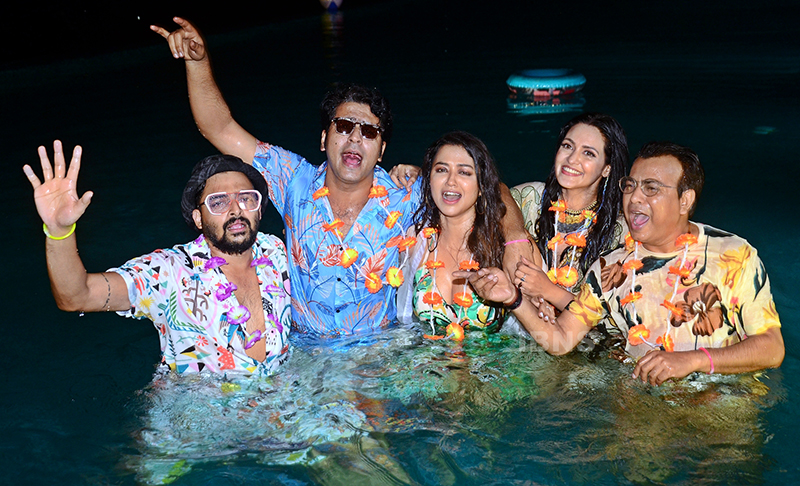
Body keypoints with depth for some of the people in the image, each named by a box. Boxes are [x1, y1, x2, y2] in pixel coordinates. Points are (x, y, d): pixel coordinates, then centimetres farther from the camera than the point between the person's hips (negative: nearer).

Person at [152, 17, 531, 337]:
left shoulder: (403, 200, -7)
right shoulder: (297, 182, -4)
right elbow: (220, 129, -5)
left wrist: (516, 240, -17)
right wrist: (198, 61, -17)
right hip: (303, 351, 2)